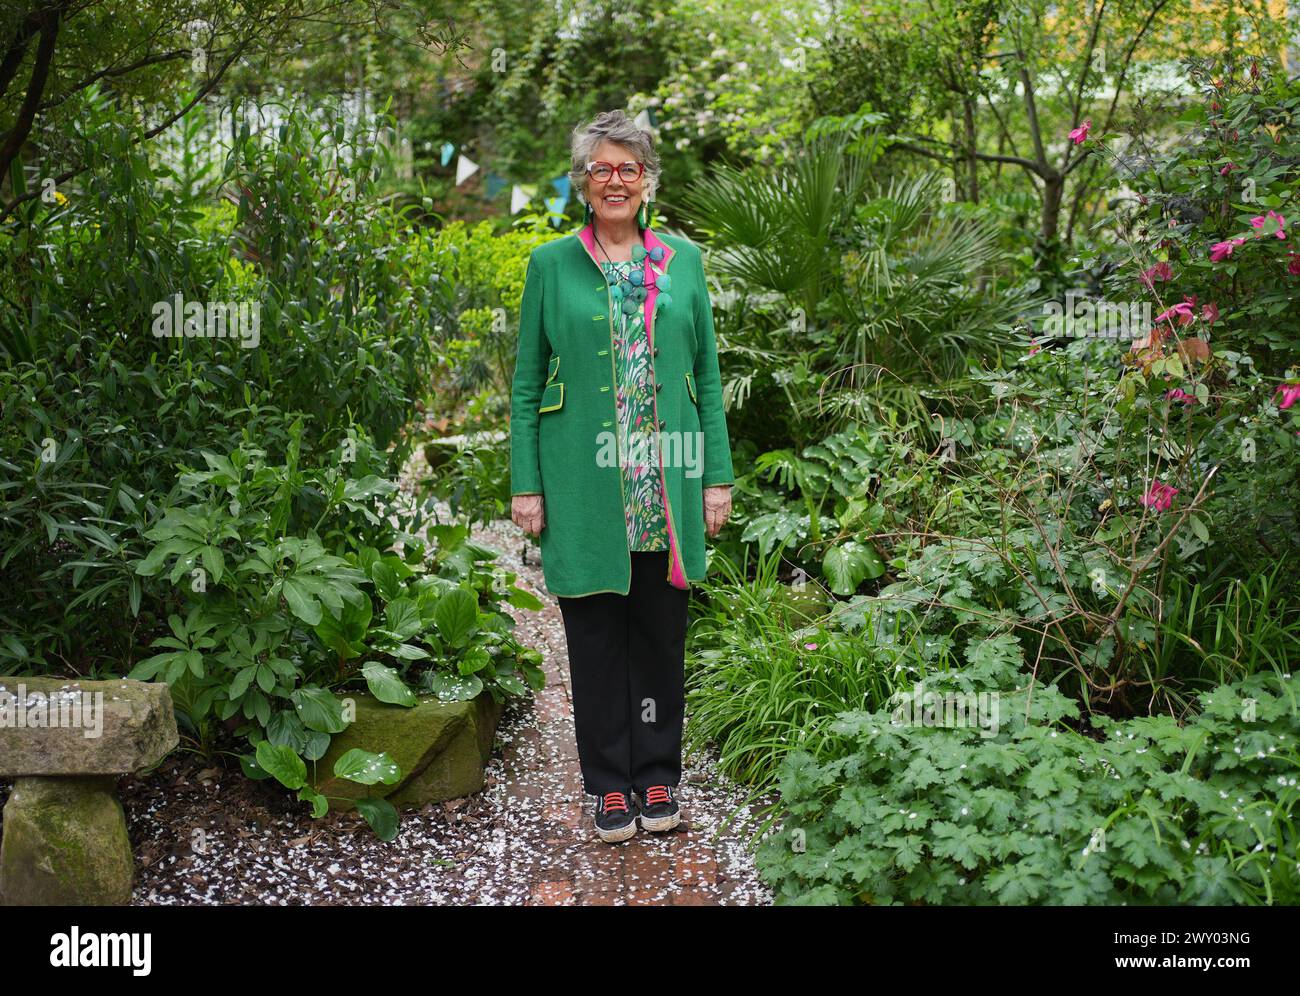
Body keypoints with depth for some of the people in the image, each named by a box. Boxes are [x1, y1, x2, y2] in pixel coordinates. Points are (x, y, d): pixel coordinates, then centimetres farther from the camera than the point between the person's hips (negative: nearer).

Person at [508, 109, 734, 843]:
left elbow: (708, 373, 10)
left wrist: (718, 476, 4)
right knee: (597, 631, 5)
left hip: (666, 480, 2)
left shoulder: (683, 260, 9)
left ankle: (659, 778, 23)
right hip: (584, 480, -1)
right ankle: (611, 786, 18)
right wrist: (526, 485, -2)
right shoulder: (552, 265, 4)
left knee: (662, 630, 8)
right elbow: (527, 382, 4)